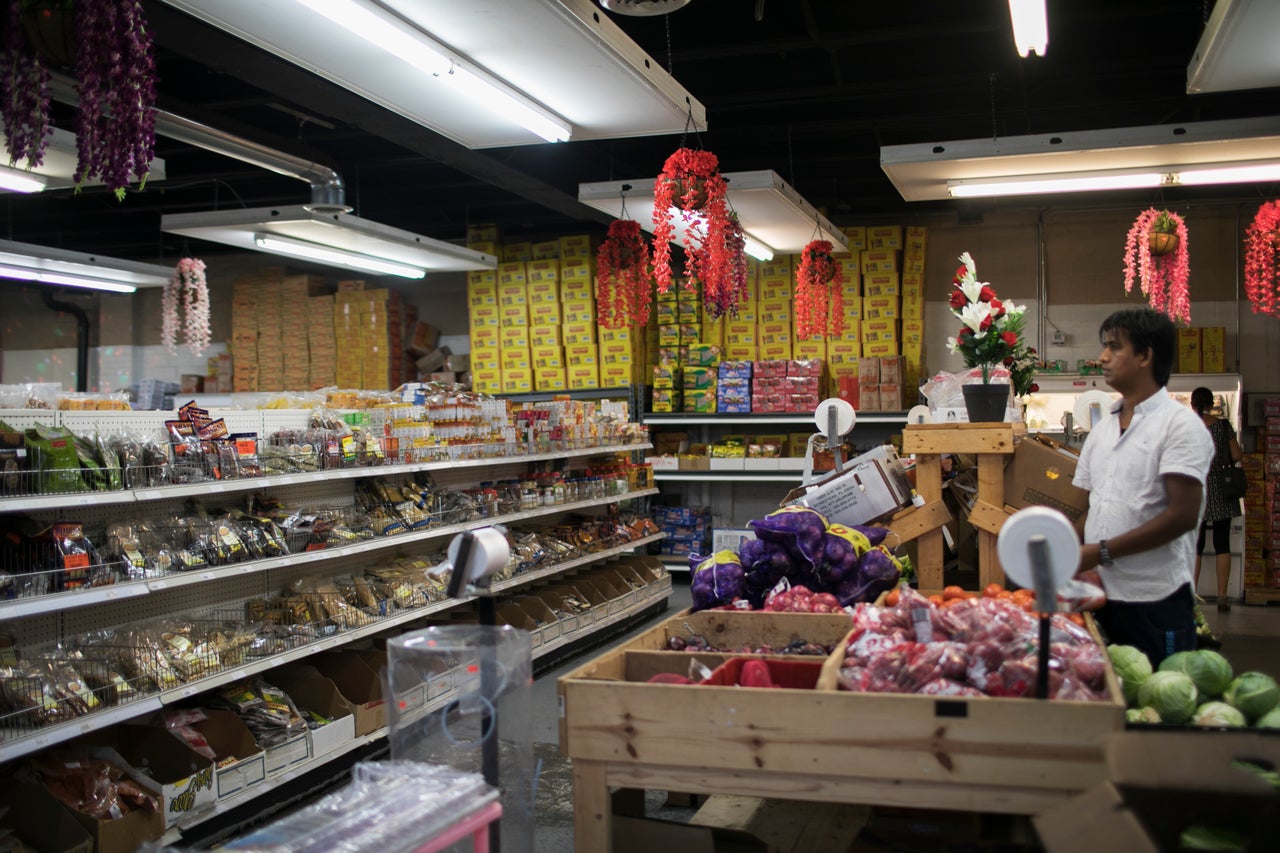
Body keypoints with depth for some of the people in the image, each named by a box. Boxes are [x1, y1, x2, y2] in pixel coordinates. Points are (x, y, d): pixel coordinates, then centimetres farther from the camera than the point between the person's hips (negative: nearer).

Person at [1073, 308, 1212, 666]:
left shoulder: (1179, 424, -7)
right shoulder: (1103, 429, 16)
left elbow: (1182, 515, -15)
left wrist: (1102, 552, -15)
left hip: (1157, 603, -6)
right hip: (1104, 597, 6)